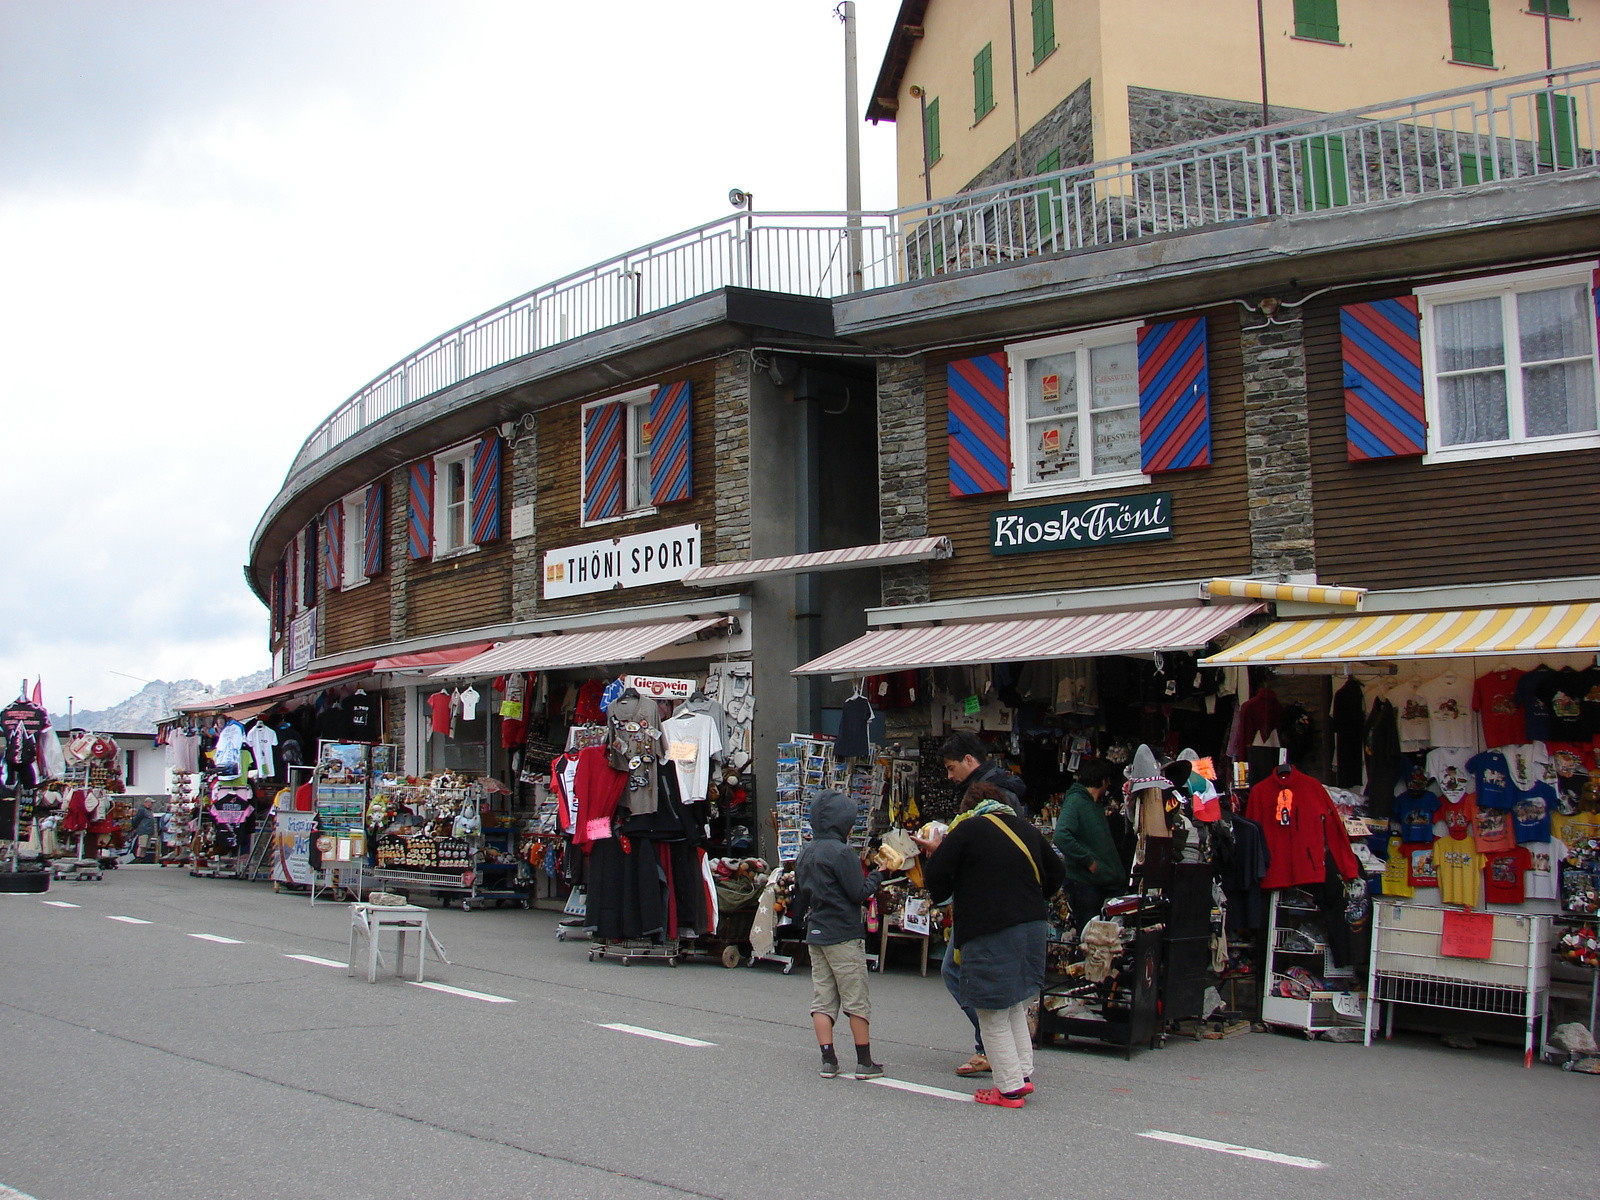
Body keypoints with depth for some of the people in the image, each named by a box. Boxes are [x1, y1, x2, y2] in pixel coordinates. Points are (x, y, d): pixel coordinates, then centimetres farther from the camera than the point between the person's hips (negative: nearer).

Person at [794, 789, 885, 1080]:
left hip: (815, 934, 7)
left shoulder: (805, 854, 9)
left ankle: (828, 1060, 7)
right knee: (857, 1001, 1)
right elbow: (858, 893, -15)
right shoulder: (841, 852, -15)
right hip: (843, 936, -7)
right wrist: (878, 875, -1)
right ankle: (865, 1062, 5)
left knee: (822, 999, 7)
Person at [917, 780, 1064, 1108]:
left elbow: (936, 882, -9)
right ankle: (1023, 1073, 18)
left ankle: (1010, 1087, 5)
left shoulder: (965, 830, -6)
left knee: (993, 1016, 3)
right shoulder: (1027, 830, 11)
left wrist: (934, 853, 9)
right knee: (1015, 1007, 21)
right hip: (1031, 928, 6)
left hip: (987, 932, -6)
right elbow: (1056, 873, 20)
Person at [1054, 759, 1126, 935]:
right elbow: (1061, 837, -27)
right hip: (1084, 883, -8)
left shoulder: (1097, 804, 17)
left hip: (1105, 882, 8)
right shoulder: (1075, 801, -12)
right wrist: (1089, 861, -20)